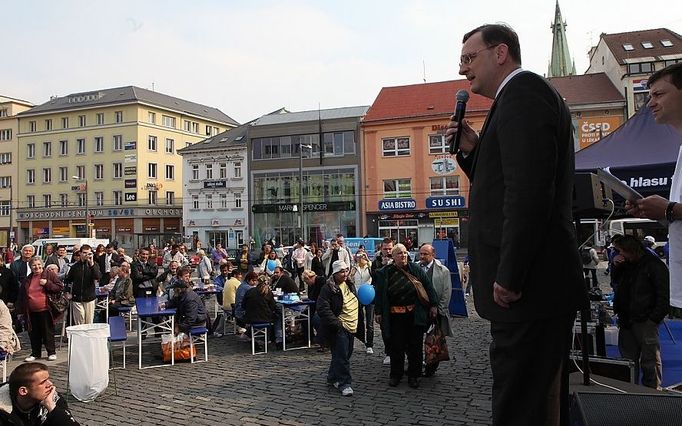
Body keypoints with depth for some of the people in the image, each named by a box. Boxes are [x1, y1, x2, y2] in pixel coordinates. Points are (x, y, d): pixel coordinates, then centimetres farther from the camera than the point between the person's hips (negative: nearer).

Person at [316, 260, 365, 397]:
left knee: (346, 354, 15)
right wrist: (336, 324, -22)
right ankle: (344, 383, 3)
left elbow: (356, 305, 23)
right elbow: (323, 309, -21)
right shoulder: (328, 288, -13)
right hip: (339, 329, -8)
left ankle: (332, 378, 30)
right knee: (342, 356, -7)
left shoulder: (350, 285, 12)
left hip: (351, 327, 8)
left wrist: (359, 326, 18)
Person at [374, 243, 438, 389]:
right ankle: (395, 374, 21)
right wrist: (378, 312, 3)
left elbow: (428, 287, 6)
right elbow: (379, 294, 5)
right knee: (396, 347, 6)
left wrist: (433, 305, 3)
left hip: (415, 315, 1)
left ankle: (413, 375, 19)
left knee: (415, 346, 6)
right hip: (395, 316, -1)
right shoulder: (384, 273, 2)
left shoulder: (416, 269, 4)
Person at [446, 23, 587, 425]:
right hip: (541, 285, 11)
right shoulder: (527, 94, 23)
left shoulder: (523, 91, -9)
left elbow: (529, 191, -22)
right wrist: (473, 149, 9)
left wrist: (508, 277, -20)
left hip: (529, 287, -11)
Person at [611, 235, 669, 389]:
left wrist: (654, 319, -17)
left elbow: (664, 296, -14)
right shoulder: (627, 264, 12)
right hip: (626, 321, 8)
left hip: (645, 322, -8)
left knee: (650, 360, 0)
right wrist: (616, 265, 8)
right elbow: (617, 280, 28)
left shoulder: (655, 266, -11)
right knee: (629, 357, 15)